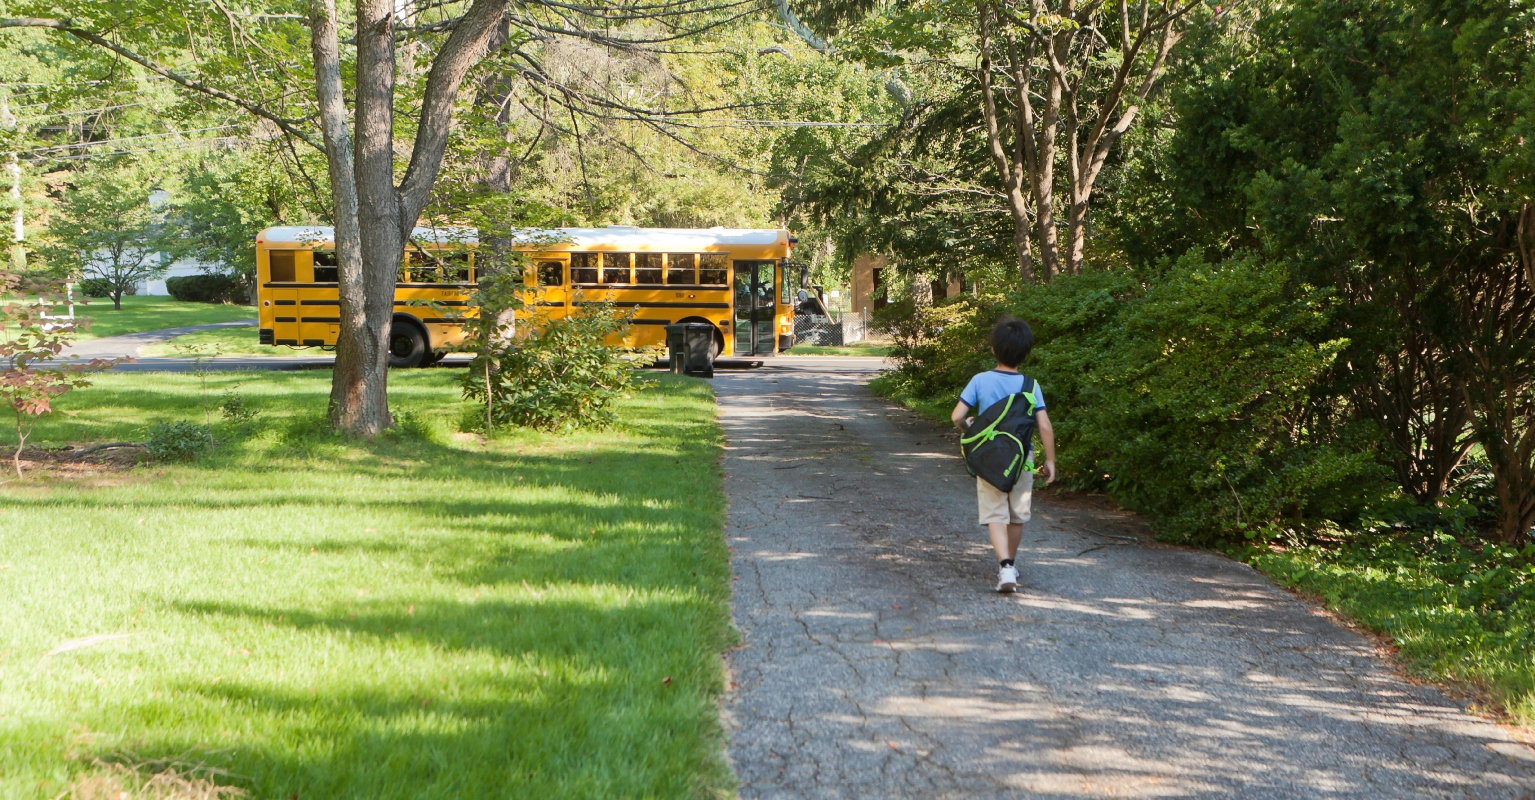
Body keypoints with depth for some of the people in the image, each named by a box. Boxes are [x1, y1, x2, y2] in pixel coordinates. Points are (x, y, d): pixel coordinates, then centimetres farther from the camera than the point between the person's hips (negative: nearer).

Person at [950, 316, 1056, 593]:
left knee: (995, 514, -1)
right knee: (1017, 514, 18)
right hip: (1021, 457, 1)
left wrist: (967, 428, 11)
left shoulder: (980, 381, -9)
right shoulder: (1030, 386, -7)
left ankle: (1005, 567, -20)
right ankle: (1011, 562, 34)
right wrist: (1050, 459, 2)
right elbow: (1044, 427, -10)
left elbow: (957, 416, -12)